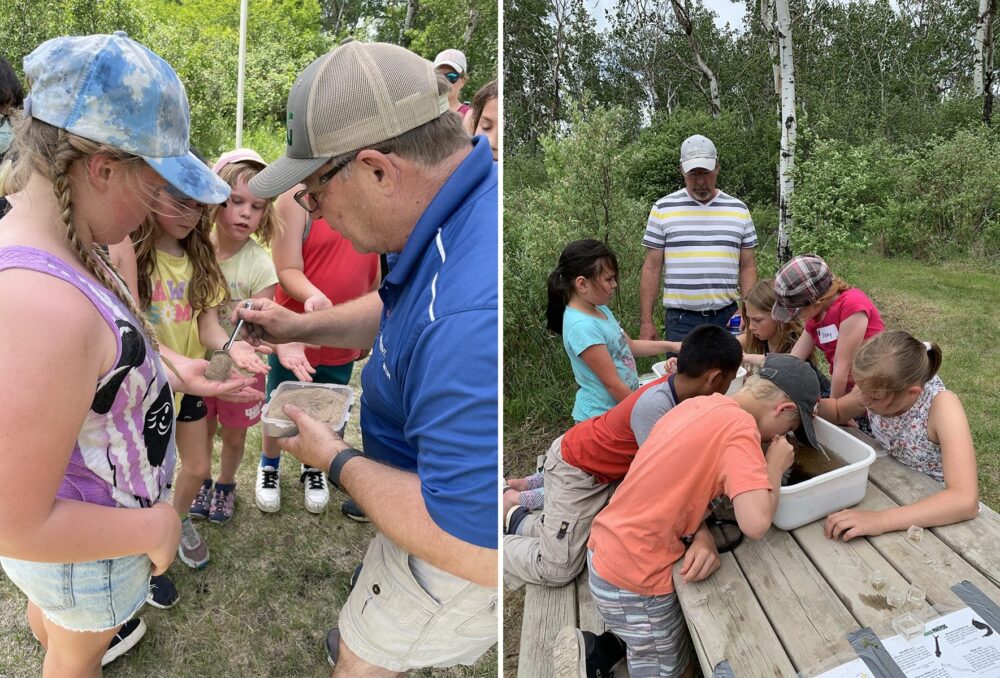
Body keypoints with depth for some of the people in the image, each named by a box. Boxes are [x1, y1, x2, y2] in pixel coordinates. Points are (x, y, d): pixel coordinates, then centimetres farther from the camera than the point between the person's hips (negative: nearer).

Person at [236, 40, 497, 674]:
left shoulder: (473, 318, -44)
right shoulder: (460, 200, -10)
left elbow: (476, 550, -35)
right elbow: (399, 310, 12)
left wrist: (338, 461, -21)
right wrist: (303, 326, 0)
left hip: (470, 548, -8)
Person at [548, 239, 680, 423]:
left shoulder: (599, 309, 1)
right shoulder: (582, 326, -27)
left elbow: (627, 345, 18)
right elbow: (613, 384, -22)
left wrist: (670, 345, 10)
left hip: (621, 408, 8)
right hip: (600, 417, -8)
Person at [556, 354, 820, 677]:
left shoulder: (697, 404, 5)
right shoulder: (740, 427, -20)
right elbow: (756, 524, -28)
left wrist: (701, 536, -2)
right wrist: (775, 466, -11)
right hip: (633, 577, -8)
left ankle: (593, 651, 17)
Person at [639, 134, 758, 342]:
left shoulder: (739, 210, 9)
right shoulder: (663, 209, 2)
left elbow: (747, 267, 10)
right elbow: (652, 268, 2)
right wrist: (646, 321, -3)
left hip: (727, 316, 2)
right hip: (681, 319, -2)